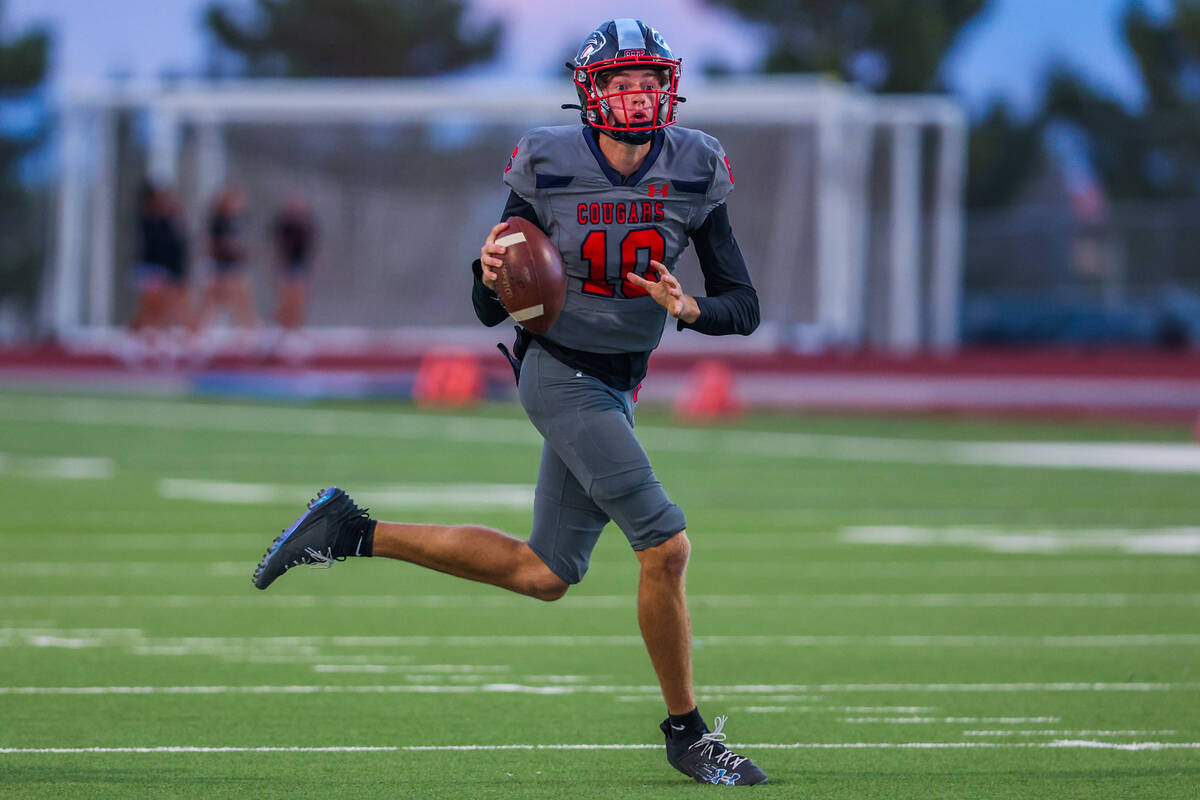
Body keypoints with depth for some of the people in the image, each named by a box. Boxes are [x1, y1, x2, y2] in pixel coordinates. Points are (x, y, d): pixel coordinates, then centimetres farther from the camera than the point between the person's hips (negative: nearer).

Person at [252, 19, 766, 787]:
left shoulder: (695, 172, -4)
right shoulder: (549, 168, -12)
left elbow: (743, 308, -2)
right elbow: (491, 310, -4)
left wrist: (689, 307, -23)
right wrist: (492, 275, -27)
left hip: (615, 389, 6)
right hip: (559, 372, -6)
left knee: (543, 575, 11)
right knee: (666, 544, -15)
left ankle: (354, 532, 20)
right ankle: (687, 731, 0)